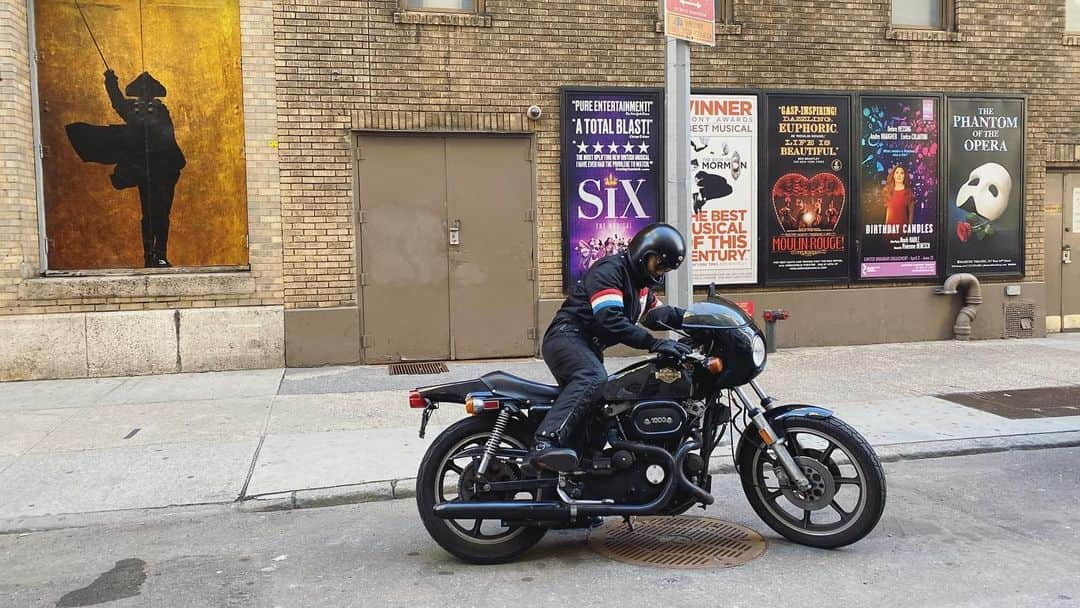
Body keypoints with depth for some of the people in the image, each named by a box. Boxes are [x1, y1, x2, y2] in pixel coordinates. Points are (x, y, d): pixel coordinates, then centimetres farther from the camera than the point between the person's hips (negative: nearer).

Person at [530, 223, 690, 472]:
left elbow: (656, 314, 20)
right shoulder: (610, 269, -13)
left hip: (589, 347, 11)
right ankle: (545, 443, -52)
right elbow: (610, 319, -25)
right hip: (567, 336, -11)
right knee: (593, 378, -38)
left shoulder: (640, 281, 20)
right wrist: (654, 344, -30)